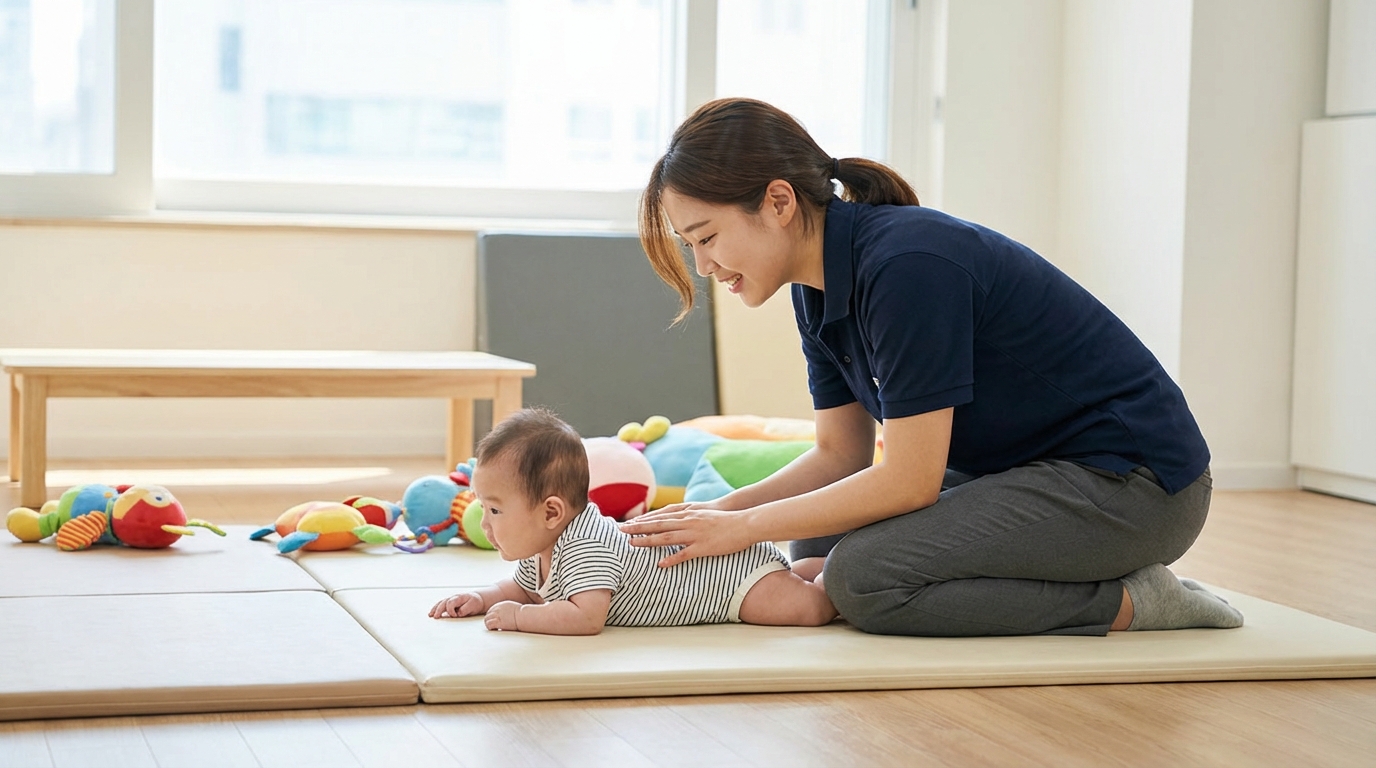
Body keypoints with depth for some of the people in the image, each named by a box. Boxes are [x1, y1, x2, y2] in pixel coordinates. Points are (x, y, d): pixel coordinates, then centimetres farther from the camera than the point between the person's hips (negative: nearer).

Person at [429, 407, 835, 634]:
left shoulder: (586, 549, -34)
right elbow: (525, 588, 16)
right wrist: (482, 599, -2)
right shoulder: (541, 548, -4)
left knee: (807, 608, -20)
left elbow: (586, 617, -45)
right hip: (699, 555, 10)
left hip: (736, 568, -10)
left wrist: (517, 616, -36)